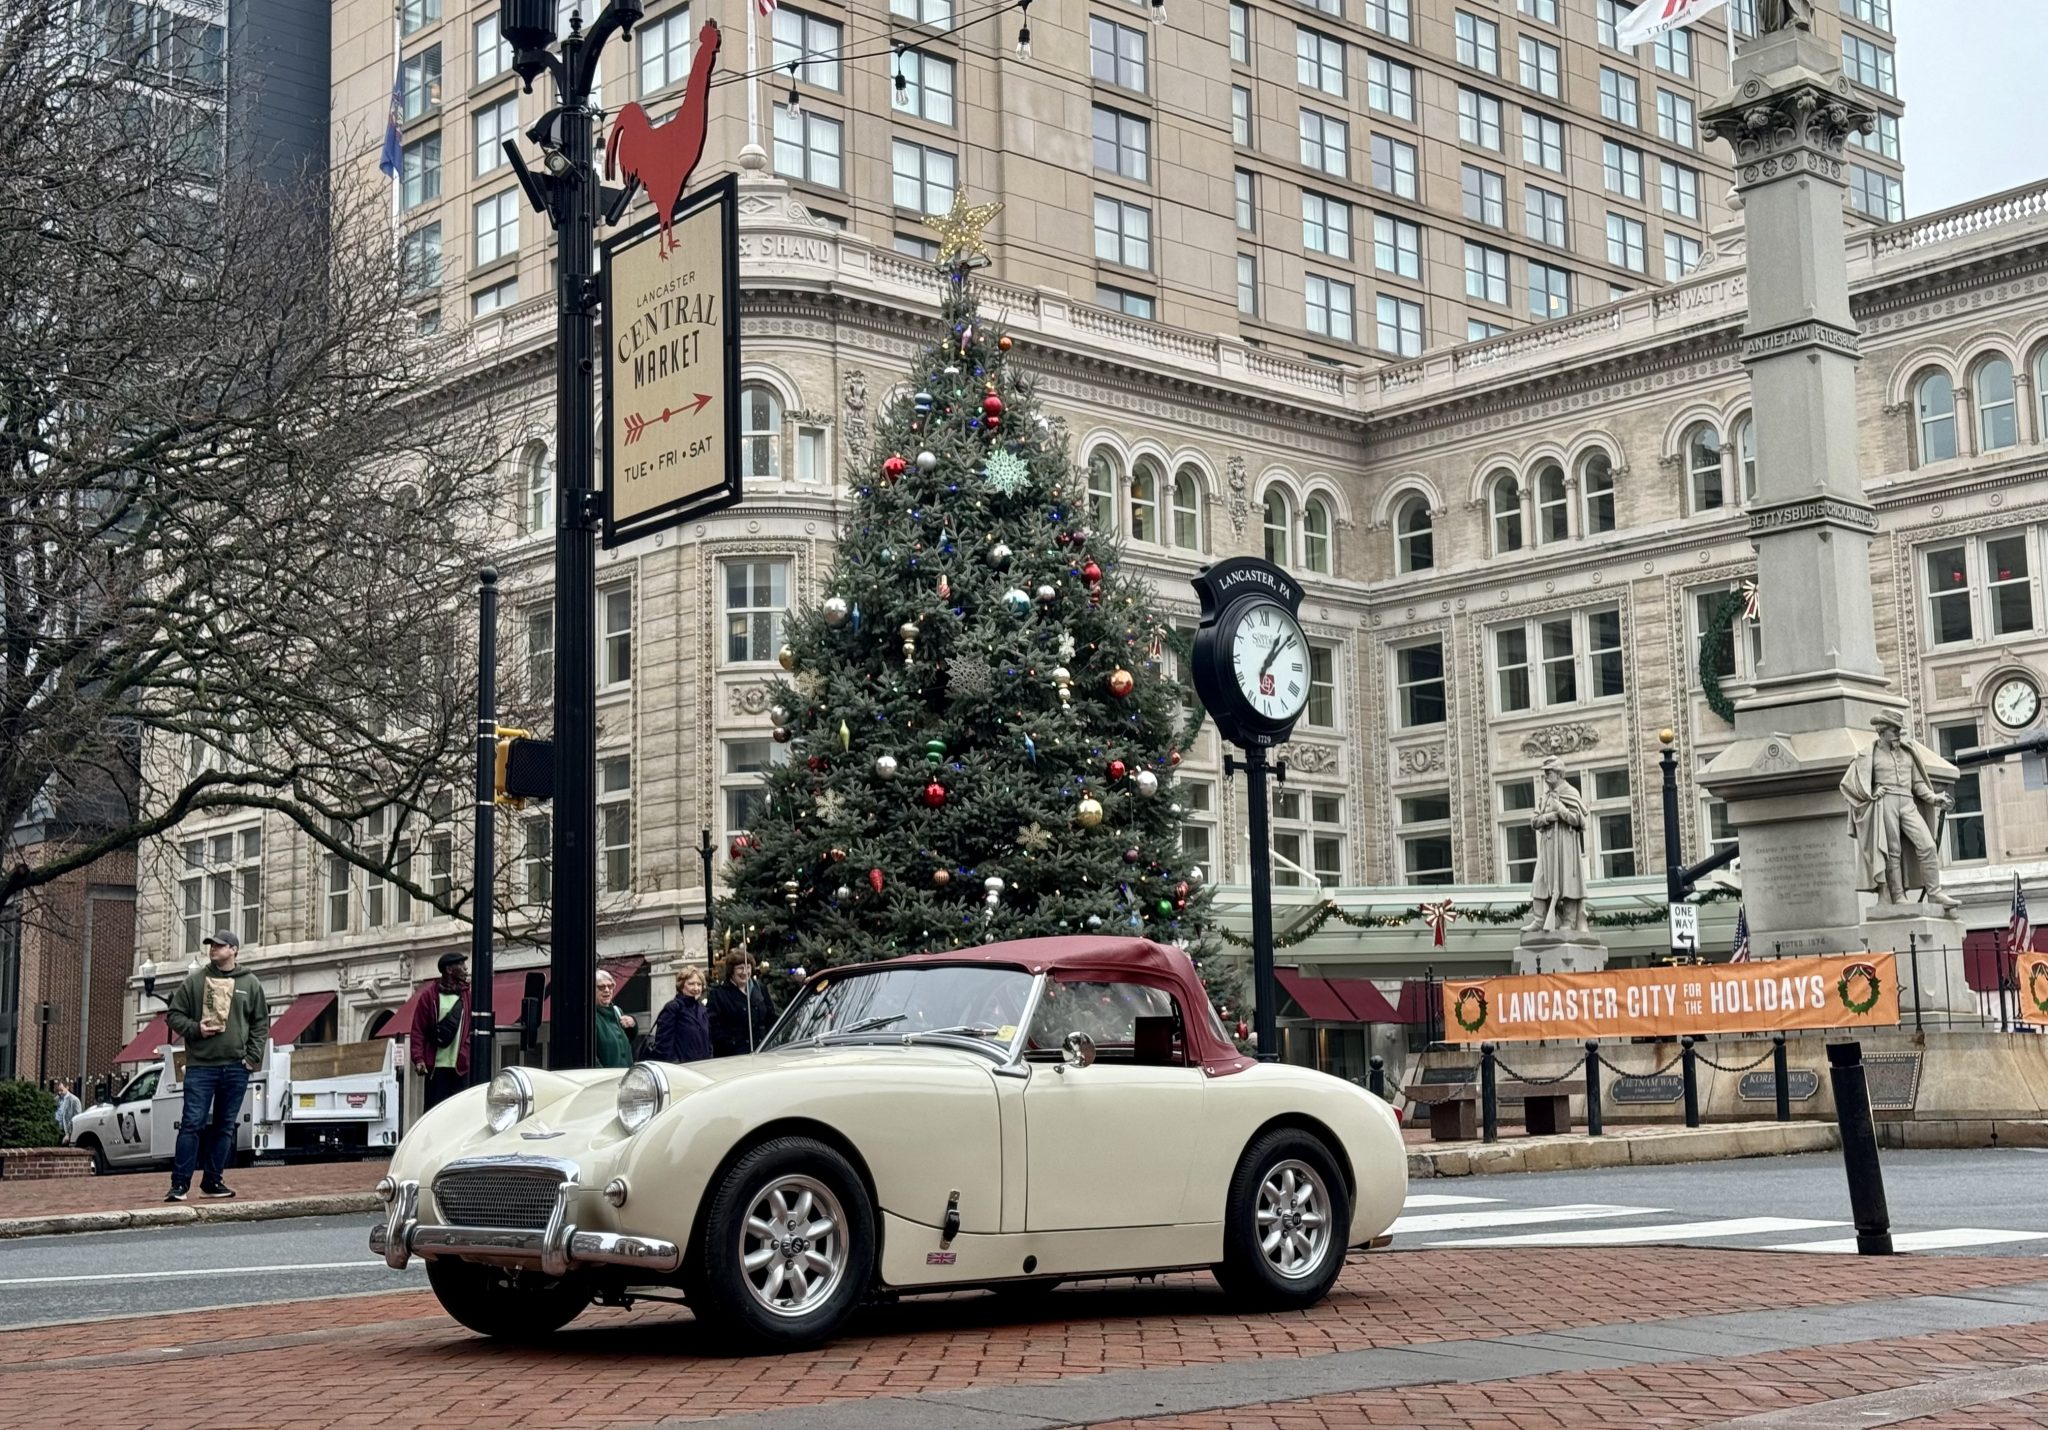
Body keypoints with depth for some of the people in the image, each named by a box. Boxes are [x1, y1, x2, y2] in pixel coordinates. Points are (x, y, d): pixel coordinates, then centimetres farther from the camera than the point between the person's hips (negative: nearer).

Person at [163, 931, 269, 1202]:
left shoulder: (251, 984, 8)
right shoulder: (194, 981, 5)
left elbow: (261, 1024, 10)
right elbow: (173, 1014, 7)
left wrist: (253, 1057, 0)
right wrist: (195, 1028, -11)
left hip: (236, 1067, 2)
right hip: (200, 1065, -2)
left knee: (224, 1126, 7)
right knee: (192, 1124, -7)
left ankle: (212, 1181, 15)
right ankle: (180, 1183, -5)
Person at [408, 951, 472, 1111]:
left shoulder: (466, 995, 12)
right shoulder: (429, 995, 2)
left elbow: (470, 1029, 10)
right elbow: (417, 1030, -1)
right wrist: (418, 1059, -11)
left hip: (460, 1066, 3)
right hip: (436, 1067, -3)